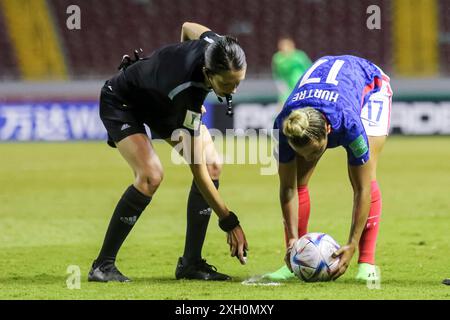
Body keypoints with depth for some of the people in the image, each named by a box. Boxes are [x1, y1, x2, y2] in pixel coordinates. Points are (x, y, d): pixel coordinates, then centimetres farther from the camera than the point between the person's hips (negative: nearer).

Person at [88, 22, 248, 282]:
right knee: (151, 175, -29)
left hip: (161, 102, 8)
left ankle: (191, 263, -2)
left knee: (213, 165, -8)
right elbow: (197, 169, -37)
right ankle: (103, 265, -15)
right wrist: (230, 222, -33)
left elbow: (188, 27, 0)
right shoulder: (187, 91, -43)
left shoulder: (215, 44, -28)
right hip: (122, 102, -8)